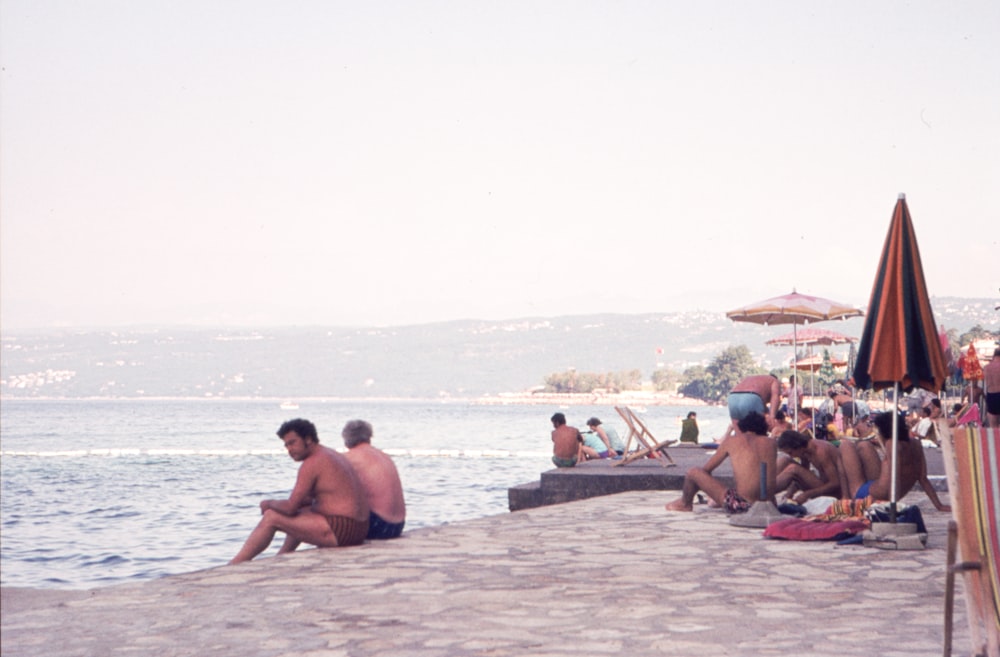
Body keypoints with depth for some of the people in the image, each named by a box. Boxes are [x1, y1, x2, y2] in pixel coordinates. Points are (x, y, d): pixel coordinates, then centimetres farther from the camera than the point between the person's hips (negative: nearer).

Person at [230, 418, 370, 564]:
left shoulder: (312, 463, -11)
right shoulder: (335, 456, 19)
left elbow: (290, 508, -12)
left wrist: (269, 503, 8)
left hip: (339, 531, -10)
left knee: (271, 518, -3)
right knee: (300, 514, 36)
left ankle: (235, 564, 3)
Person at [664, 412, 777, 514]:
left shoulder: (732, 441, 5)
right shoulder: (771, 443, 11)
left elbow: (707, 468, 16)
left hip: (741, 506, -4)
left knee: (693, 473, 12)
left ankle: (685, 504, 44)